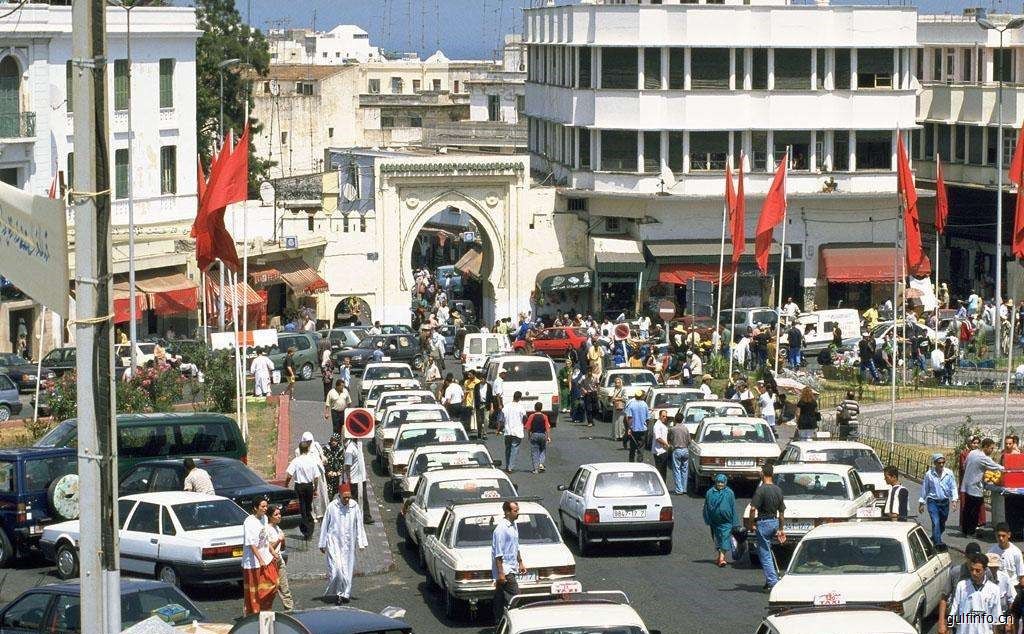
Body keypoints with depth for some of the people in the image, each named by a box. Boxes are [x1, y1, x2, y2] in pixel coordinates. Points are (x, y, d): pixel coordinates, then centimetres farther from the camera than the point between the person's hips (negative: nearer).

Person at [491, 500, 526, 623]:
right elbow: (498, 553, -20)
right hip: (505, 570, -9)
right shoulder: (501, 529, -19)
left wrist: (520, 563, 25)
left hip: (511, 569, 9)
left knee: (499, 599, 12)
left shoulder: (513, 526, 11)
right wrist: (501, 573, -21)